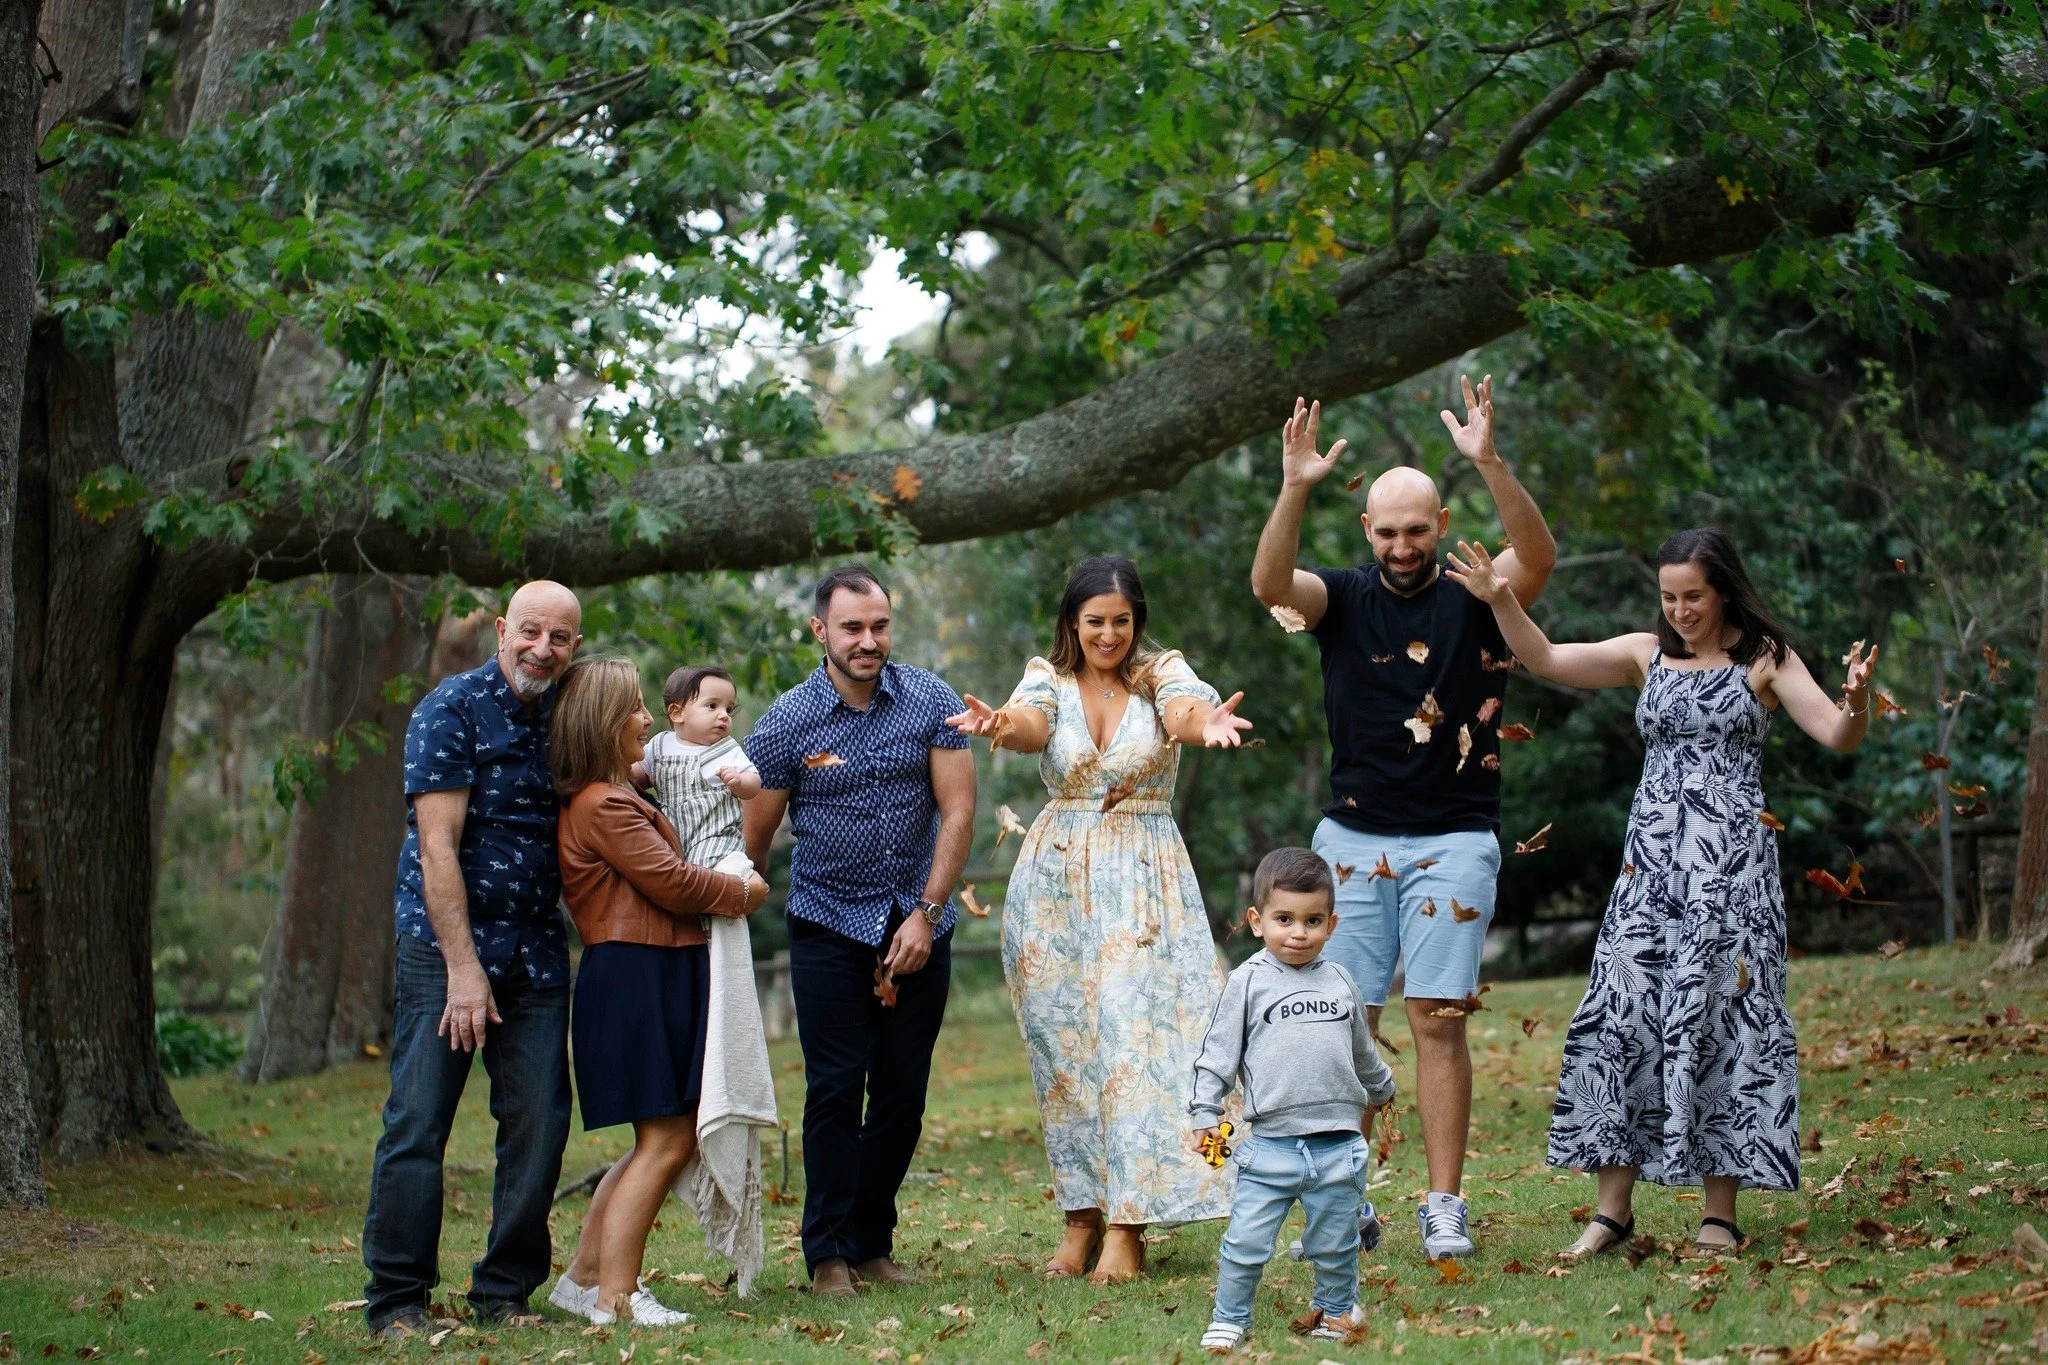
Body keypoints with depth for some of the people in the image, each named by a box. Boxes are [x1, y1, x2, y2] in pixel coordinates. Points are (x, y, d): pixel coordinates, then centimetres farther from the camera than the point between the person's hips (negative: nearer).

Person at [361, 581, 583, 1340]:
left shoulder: (566, 718, 10)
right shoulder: (452, 709, -8)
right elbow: (438, 847, -13)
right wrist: (463, 965, -17)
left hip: (536, 951, 5)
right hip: (446, 944, -5)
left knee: (539, 1124, 2)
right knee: (418, 1125, -5)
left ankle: (506, 1291, 13)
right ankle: (397, 1300, 2)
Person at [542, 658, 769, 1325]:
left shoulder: (614, 796, 20)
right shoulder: (604, 805, -14)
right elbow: (670, 881, -16)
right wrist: (743, 891, 1)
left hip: (658, 978, 11)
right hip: (639, 976, -11)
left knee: (666, 1139, 14)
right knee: (665, 1140, -9)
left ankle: (584, 1278, 17)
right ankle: (616, 1297, -7)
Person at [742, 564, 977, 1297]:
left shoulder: (930, 702, -2)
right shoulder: (786, 723, -5)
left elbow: (957, 811, -3)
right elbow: (753, 839, 0)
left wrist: (925, 914, -10)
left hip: (918, 925, 2)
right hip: (829, 924, -2)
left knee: (904, 1096, 5)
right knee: (835, 1091, -6)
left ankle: (873, 1243, 17)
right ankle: (827, 1252, 2)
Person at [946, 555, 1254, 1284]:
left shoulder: (1162, 673, 0)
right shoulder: (1049, 678, 3)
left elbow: (1184, 711, -24)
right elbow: (1031, 725, -20)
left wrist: (1206, 723, -49)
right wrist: (999, 725, -46)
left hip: (1144, 878, -2)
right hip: (1055, 880, 2)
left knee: (1137, 1035, -9)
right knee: (1063, 1047, 4)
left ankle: (1128, 1225, -6)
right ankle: (1082, 1216, 14)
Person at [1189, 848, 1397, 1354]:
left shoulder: (1339, 981, 10)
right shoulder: (1249, 981, 0)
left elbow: (1363, 1051, 27)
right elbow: (1219, 1052, 2)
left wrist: (1380, 1091, 39)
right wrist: (1206, 1113, -4)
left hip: (1338, 1145, 3)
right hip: (1271, 1145, -3)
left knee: (1335, 1245, 10)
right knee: (1245, 1242, -5)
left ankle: (1336, 1311, 29)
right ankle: (1228, 1321, 9)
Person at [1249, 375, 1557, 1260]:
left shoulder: (1476, 601, 1)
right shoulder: (1344, 600, 4)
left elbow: (1540, 557, -19)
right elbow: (1270, 584, -16)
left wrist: (1490, 464, -33)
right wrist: (1294, 487, -31)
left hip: (1452, 841, -2)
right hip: (1353, 838, 2)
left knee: (1437, 1019, -5)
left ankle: (1444, 1205, -1)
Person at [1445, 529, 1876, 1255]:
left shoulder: (1764, 659, 2)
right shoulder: (1646, 655, 11)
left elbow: (1838, 737, -7)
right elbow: (1546, 659, 6)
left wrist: (1856, 701, -29)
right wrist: (1502, 601, -9)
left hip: (1732, 863, -3)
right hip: (1650, 859, 3)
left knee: (1719, 1018, -3)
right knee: (1620, 1012, -4)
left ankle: (1720, 1215, 4)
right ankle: (1613, 1209, 2)